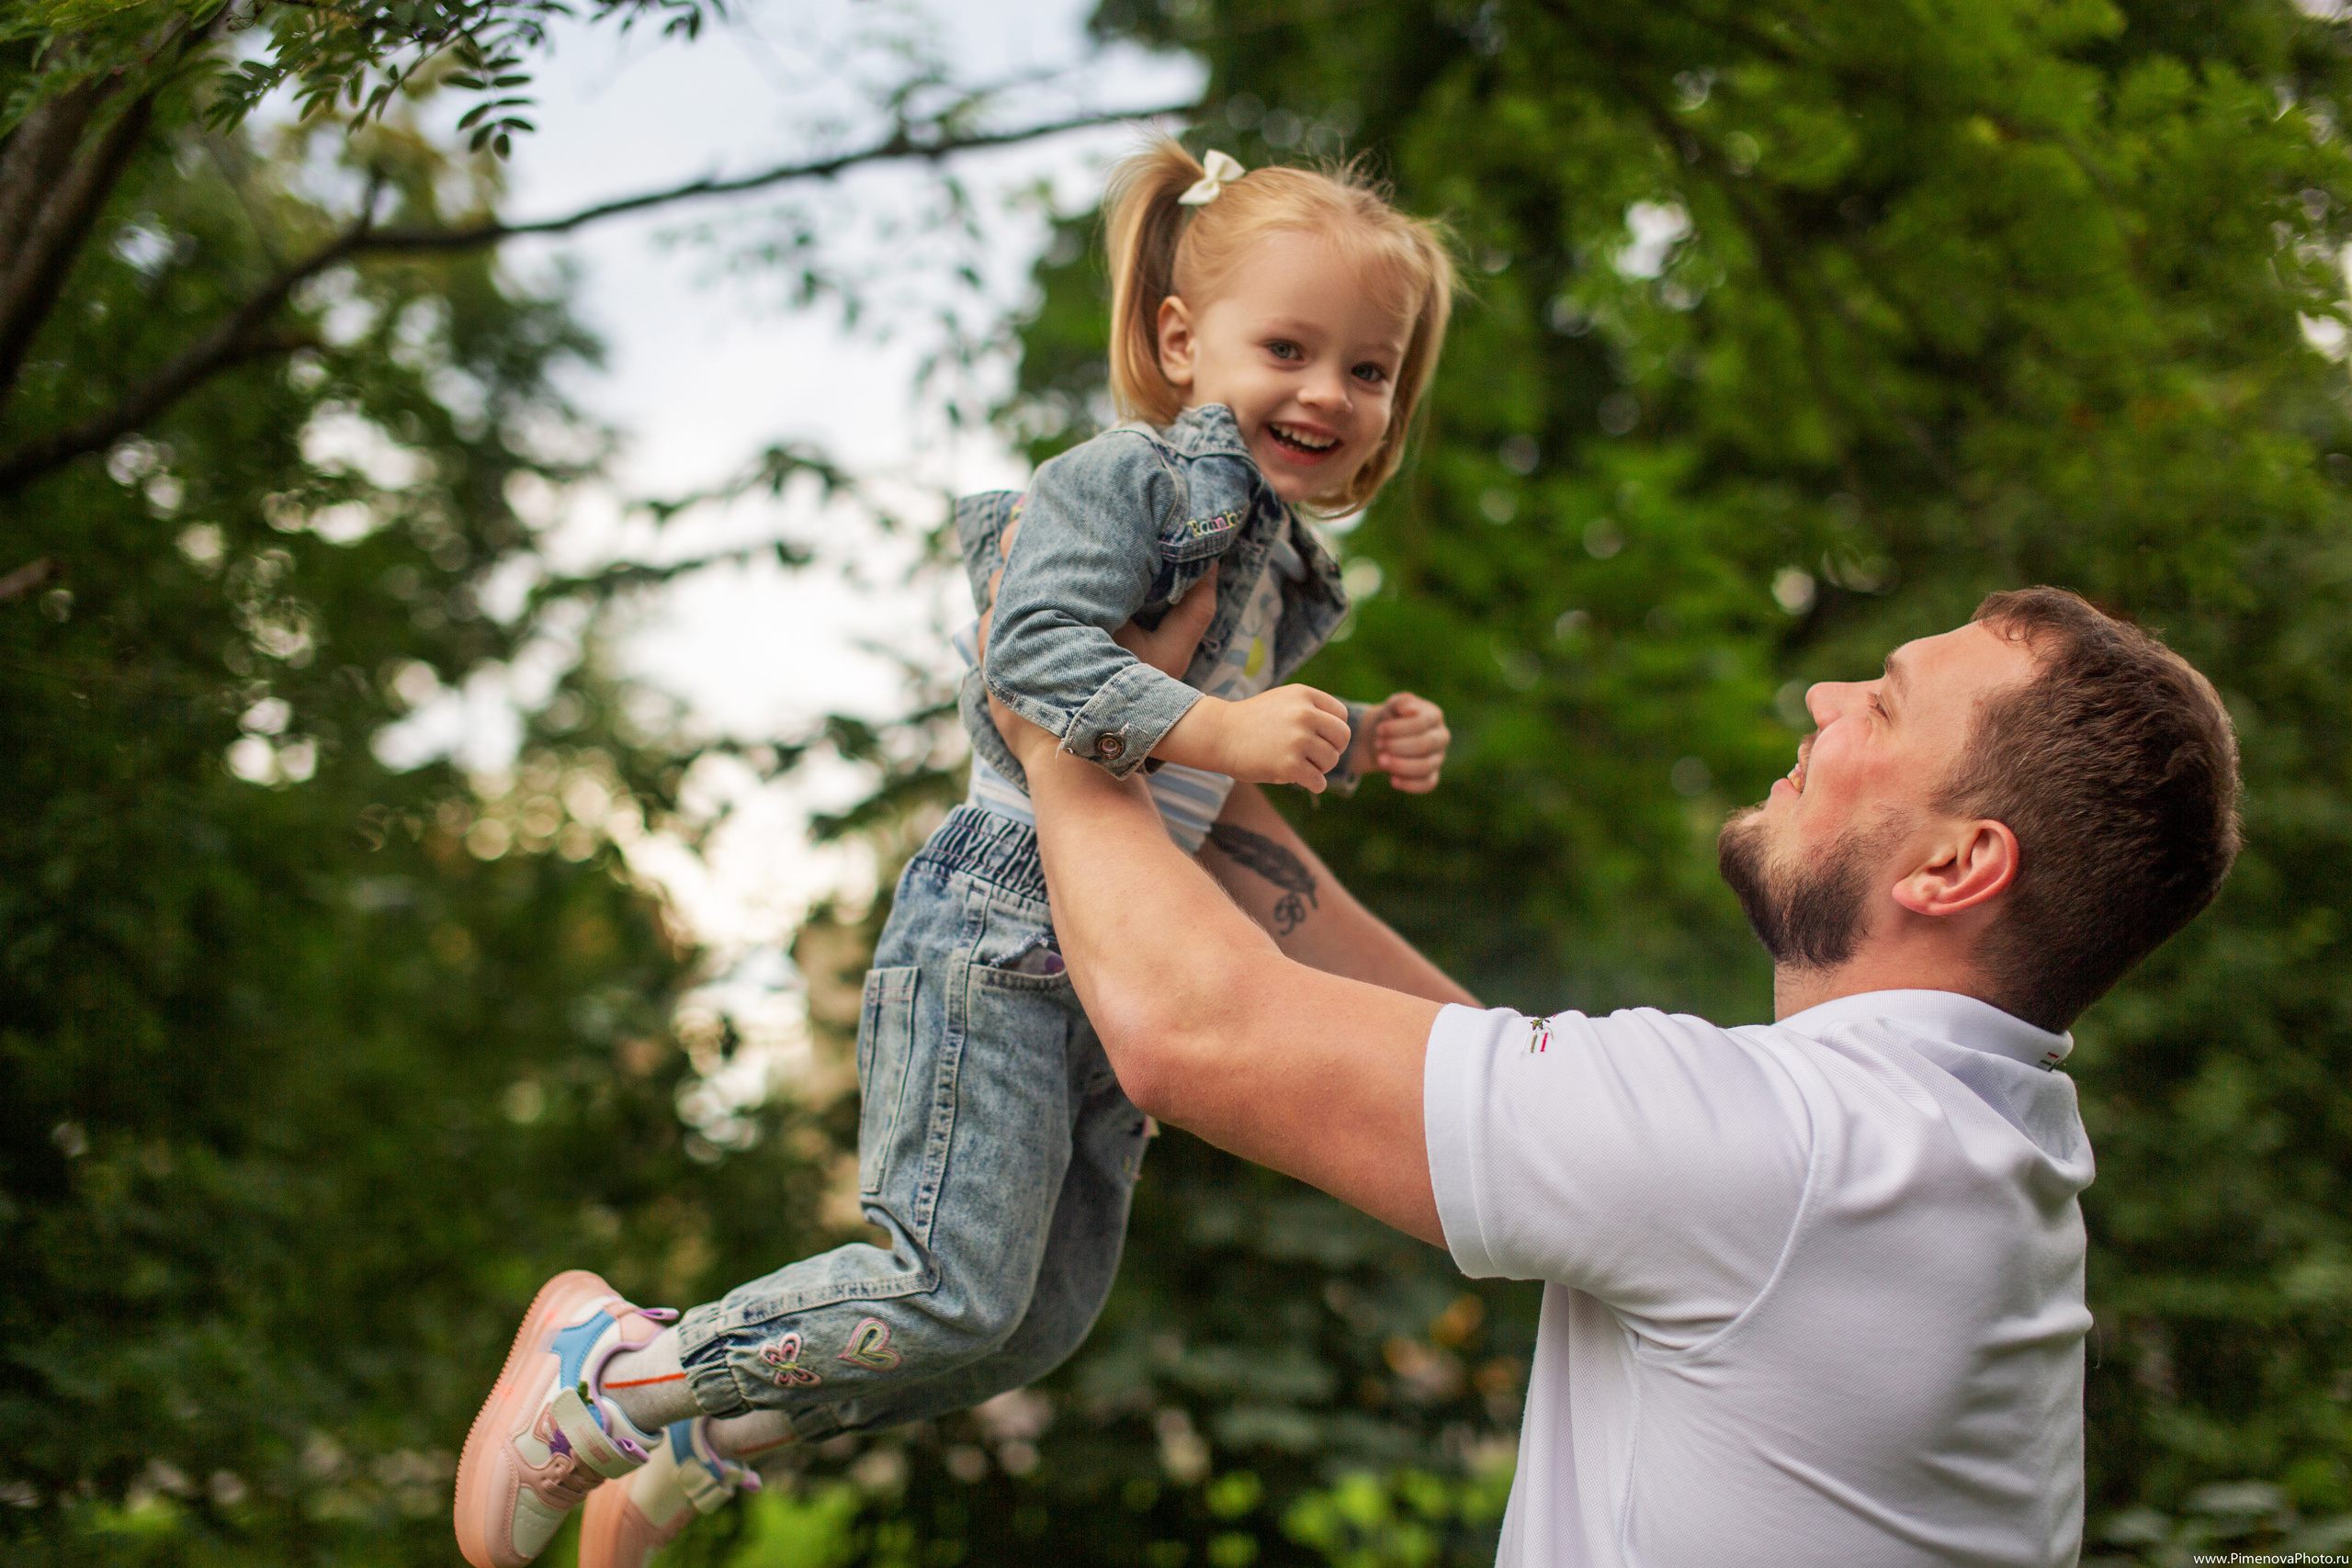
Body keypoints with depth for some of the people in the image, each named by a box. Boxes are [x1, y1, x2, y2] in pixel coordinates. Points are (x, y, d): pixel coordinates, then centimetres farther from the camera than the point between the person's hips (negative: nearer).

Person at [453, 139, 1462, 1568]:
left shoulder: (1280, 567, 18)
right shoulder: (1127, 479, -11)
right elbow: (1036, 657, -24)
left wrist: (1355, 751, 15)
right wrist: (1223, 727, -30)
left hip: (1111, 969, 10)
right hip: (997, 938, -10)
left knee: (1046, 1318, 12)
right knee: (954, 1295, -14)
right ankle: (600, 1372, 7)